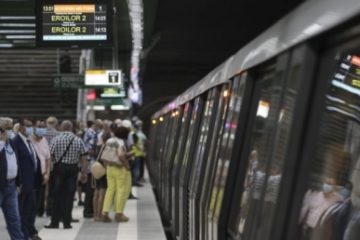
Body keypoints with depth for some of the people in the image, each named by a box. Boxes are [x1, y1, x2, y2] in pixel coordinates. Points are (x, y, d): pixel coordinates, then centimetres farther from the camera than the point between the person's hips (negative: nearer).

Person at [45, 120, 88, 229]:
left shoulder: (56, 140, -4)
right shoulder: (78, 141, 1)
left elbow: (50, 156, -6)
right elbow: (83, 158, -2)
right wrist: (84, 172, 1)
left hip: (59, 168, -1)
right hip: (73, 169, 1)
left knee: (58, 196, 6)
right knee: (69, 196, 4)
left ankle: (55, 222, 8)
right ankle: (67, 222, 5)